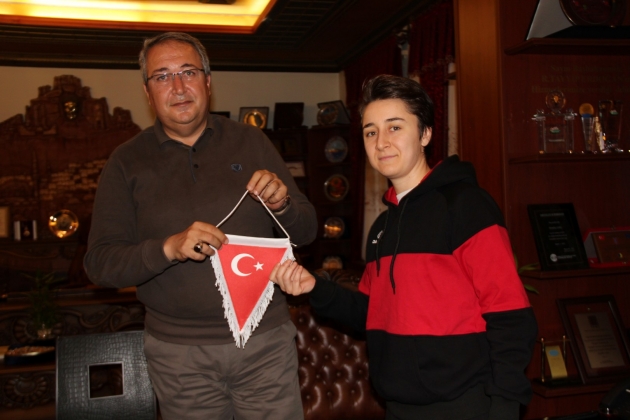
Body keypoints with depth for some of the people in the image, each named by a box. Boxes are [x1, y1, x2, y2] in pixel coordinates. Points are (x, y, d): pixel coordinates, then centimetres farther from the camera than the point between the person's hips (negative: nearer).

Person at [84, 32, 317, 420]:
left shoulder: (251, 141, 4)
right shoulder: (127, 162, 1)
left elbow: (307, 231, 6)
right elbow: (100, 263, -5)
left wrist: (282, 204, -16)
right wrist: (168, 248, -22)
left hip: (265, 340, 1)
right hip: (179, 351, 0)